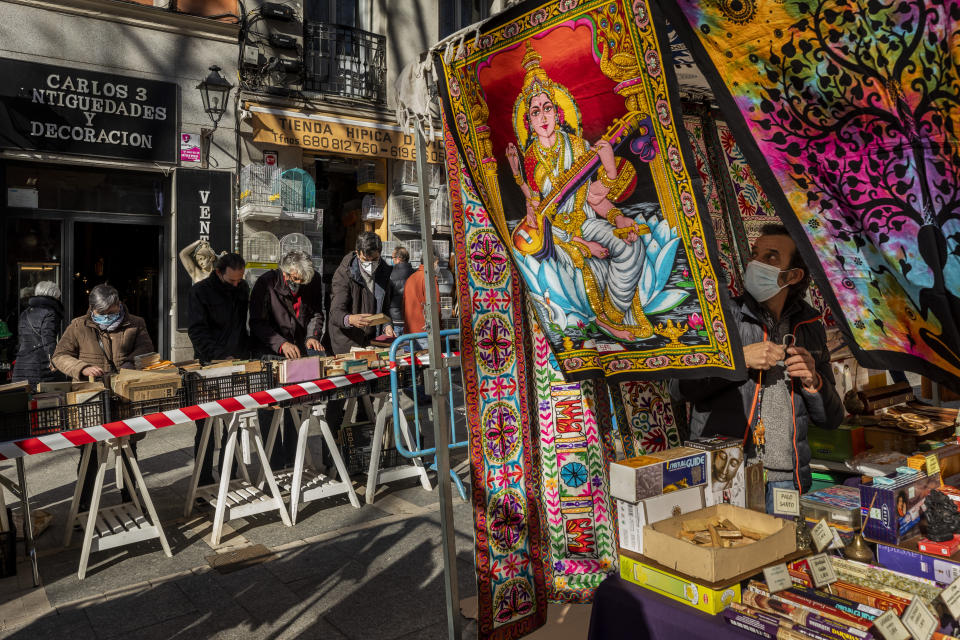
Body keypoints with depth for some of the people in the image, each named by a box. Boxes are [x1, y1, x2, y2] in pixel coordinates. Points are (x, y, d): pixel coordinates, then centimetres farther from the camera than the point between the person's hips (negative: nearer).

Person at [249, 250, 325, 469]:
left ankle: (291, 460, 22)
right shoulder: (266, 283, -15)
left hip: (299, 352, 4)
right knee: (268, 409, -4)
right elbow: (257, 322, -15)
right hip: (269, 354, -3)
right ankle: (273, 465, 6)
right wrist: (281, 343, -28)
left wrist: (313, 336, -10)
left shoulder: (313, 283, -4)